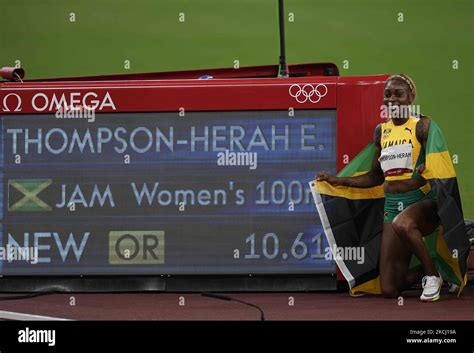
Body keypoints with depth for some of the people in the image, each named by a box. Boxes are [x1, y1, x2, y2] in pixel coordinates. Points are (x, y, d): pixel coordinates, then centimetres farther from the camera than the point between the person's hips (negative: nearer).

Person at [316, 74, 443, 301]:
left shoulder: (422, 125, -5)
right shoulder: (381, 131, 11)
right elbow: (376, 177, 19)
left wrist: (427, 169, -31)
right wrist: (338, 181, 14)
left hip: (423, 200, -5)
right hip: (392, 205, 5)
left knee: (402, 224, -43)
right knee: (389, 290, -4)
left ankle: (433, 274, -18)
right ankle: (426, 270, 27)